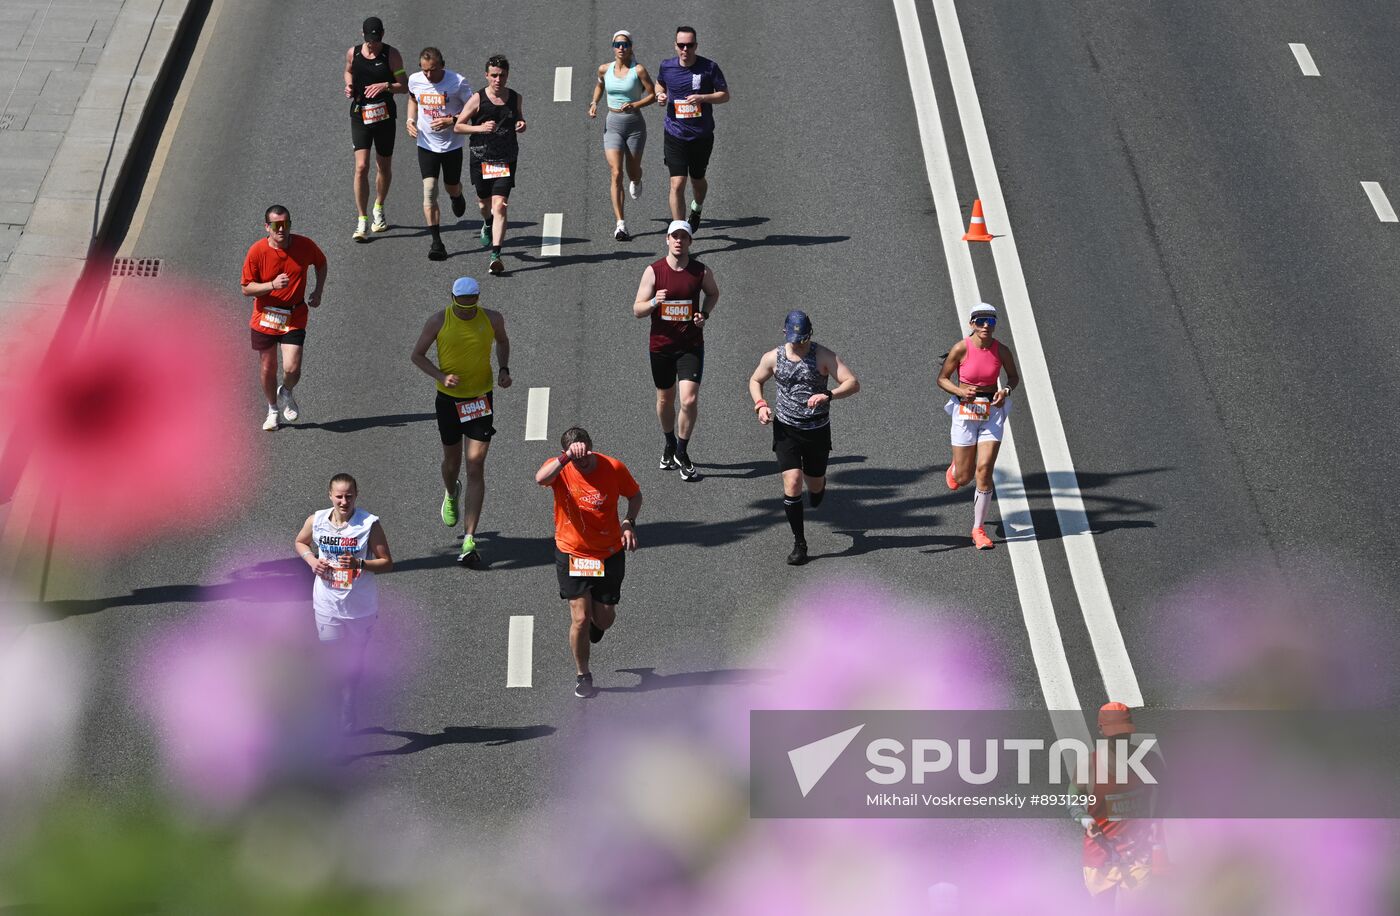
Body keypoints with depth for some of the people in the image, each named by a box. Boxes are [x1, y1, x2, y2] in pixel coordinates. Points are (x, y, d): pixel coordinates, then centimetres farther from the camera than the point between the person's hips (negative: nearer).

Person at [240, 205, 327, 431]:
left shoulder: (304, 246, -9)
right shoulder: (257, 251, -14)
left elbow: (321, 263, 14)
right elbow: (246, 288, -9)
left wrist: (318, 291, 4)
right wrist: (272, 285, -25)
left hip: (294, 317, 0)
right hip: (265, 317, 0)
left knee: (292, 369, -11)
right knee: (267, 367, 11)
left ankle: (286, 393, 24)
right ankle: (273, 410, 35)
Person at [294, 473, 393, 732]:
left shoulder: (370, 524, -13)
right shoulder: (316, 521, -5)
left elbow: (387, 563, -9)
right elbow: (300, 542, 16)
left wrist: (360, 564, -26)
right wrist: (311, 560, -5)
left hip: (360, 606, -1)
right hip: (327, 602, 1)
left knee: (353, 660, 13)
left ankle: (348, 712, 30)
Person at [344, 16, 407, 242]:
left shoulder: (391, 55, -5)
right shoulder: (353, 53, 0)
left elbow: (405, 86, -4)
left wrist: (385, 85, -21)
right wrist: (349, 86, 0)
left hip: (385, 115, 0)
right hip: (360, 115, 0)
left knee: (384, 167, 13)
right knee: (361, 167, -12)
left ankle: (379, 209, 39)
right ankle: (362, 222, -9)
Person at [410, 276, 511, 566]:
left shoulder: (492, 319, -6)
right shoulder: (439, 321, -10)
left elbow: (502, 341, 16)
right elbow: (417, 354, -1)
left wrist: (504, 369, -1)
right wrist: (441, 376, -17)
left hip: (481, 399, -1)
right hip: (449, 400, 1)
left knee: (475, 467, -10)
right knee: (452, 460, 17)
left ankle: (470, 541, -12)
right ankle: (451, 494, 57)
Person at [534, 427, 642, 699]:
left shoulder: (614, 468, -11)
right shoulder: (559, 469, -15)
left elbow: (634, 495, 7)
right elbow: (541, 479, -39)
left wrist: (629, 523, -9)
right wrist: (566, 457, -49)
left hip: (610, 553, 1)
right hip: (572, 553, -1)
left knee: (604, 619, 9)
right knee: (580, 619, -5)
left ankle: (594, 623, 48)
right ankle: (583, 675, 16)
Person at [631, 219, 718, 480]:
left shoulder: (702, 272, -5)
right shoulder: (653, 271, -7)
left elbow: (713, 293, 18)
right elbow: (637, 310, -5)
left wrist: (704, 314, -1)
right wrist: (654, 302, -26)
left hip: (691, 345, -1)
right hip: (661, 344, 1)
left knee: (689, 400, -13)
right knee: (665, 400, 15)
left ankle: (682, 453, 5)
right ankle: (670, 446, 39)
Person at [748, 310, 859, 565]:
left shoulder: (824, 357, -11)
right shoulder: (773, 358, -4)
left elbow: (853, 383, -19)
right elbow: (755, 380, 15)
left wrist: (828, 395, -37)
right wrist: (760, 405, -5)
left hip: (817, 430, 0)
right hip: (786, 429, 0)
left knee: (814, 485, 13)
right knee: (792, 482, -14)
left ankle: (819, 486, 55)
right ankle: (799, 544, -5)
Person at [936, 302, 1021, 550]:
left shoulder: (1001, 350, -5)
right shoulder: (961, 349, -12)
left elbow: (1014, 376, 11)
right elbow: (942, 379, -2)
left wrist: (1006, 390, -10)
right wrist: (960, 392, -20)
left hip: (992, 412, 1)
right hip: (965, 411, -1)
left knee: (984, 471, -9)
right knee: (963, 478, 4)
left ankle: (978, 529, 3)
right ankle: (954, 467, 46)